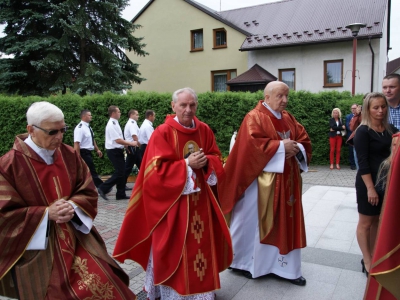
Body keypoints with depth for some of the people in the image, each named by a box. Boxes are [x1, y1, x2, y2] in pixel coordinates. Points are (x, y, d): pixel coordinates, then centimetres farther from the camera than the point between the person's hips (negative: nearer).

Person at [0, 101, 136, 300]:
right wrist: (46, 214, -21)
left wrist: (72, 206, -16)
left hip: (76, 238, 4)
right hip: (38, 248, -3)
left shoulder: (70, 155, 1)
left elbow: (88, 192, 5)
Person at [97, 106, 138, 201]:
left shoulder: (115, 123, 12)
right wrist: (131, 143, -15)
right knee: (119, 172, -8)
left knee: (121, 172, 11)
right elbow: (118, 140, -23)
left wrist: (126, 145, 11)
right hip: (114, 151, -10)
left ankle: (121, 194, 17)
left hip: (117, 150, 10)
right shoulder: (111, 125, -18)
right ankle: (103, 188, 1)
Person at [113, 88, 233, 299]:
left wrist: (206, 162, -12)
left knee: (202, 241, 12)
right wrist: (187, 164, -21)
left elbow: (216, 158, 10)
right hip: (172, 199, -5)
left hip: (201, 199, 5)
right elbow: (158, 168, -14)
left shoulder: (205, 131, 5)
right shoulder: (163, 132, -10)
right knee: (174, 246, 3)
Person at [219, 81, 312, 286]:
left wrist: (296, 148, -10)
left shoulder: (288, 119, 13)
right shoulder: (254, 118, -9)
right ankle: (243, 262, 23)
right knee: (255, 221, 5)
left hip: (286, 181, 7)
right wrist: (281, 146, -21)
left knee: (285, 223, 12)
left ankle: (285, 267, 24)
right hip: (261, 181, -7)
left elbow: (305, 140, 12)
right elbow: (252, 143, -23)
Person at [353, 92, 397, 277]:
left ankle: (372, 257, 28)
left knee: (377, 221, 14)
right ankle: (367, 261, 18)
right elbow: (363, 162, -16)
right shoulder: (363, 132, -11)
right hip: (368, 183, -6)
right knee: (366, 222, 7)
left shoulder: (390, 129, 6)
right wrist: (370, 188, -19)